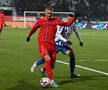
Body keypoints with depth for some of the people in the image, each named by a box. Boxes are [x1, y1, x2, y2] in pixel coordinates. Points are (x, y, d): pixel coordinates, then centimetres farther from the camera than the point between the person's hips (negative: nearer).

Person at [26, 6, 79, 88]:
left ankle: (43, 70, 42)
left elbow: (67, 24, 7)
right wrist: (29, 36, 35)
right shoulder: (40, 21, 5)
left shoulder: (55, 21, 5)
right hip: (43, 44, -2)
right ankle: (51, 81, -19)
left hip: (52, 45, 2)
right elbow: (34, 28, 22)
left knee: (52, 65, 6)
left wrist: (74, 18, -2)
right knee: (48, 60, -25)